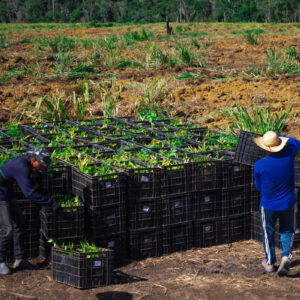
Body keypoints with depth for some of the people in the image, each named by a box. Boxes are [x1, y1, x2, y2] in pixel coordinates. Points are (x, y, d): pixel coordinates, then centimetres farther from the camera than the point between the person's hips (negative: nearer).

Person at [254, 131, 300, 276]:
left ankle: (270, 263, 28)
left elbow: (259, 186, -3)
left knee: (268, 233, 18)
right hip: (287, 203, 2)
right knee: (287, 231, 19)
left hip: (268, 205, -1)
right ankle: (286, 256, -2)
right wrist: (281, 137, 20)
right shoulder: (288, 155, -17)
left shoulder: (259, 165, -21)